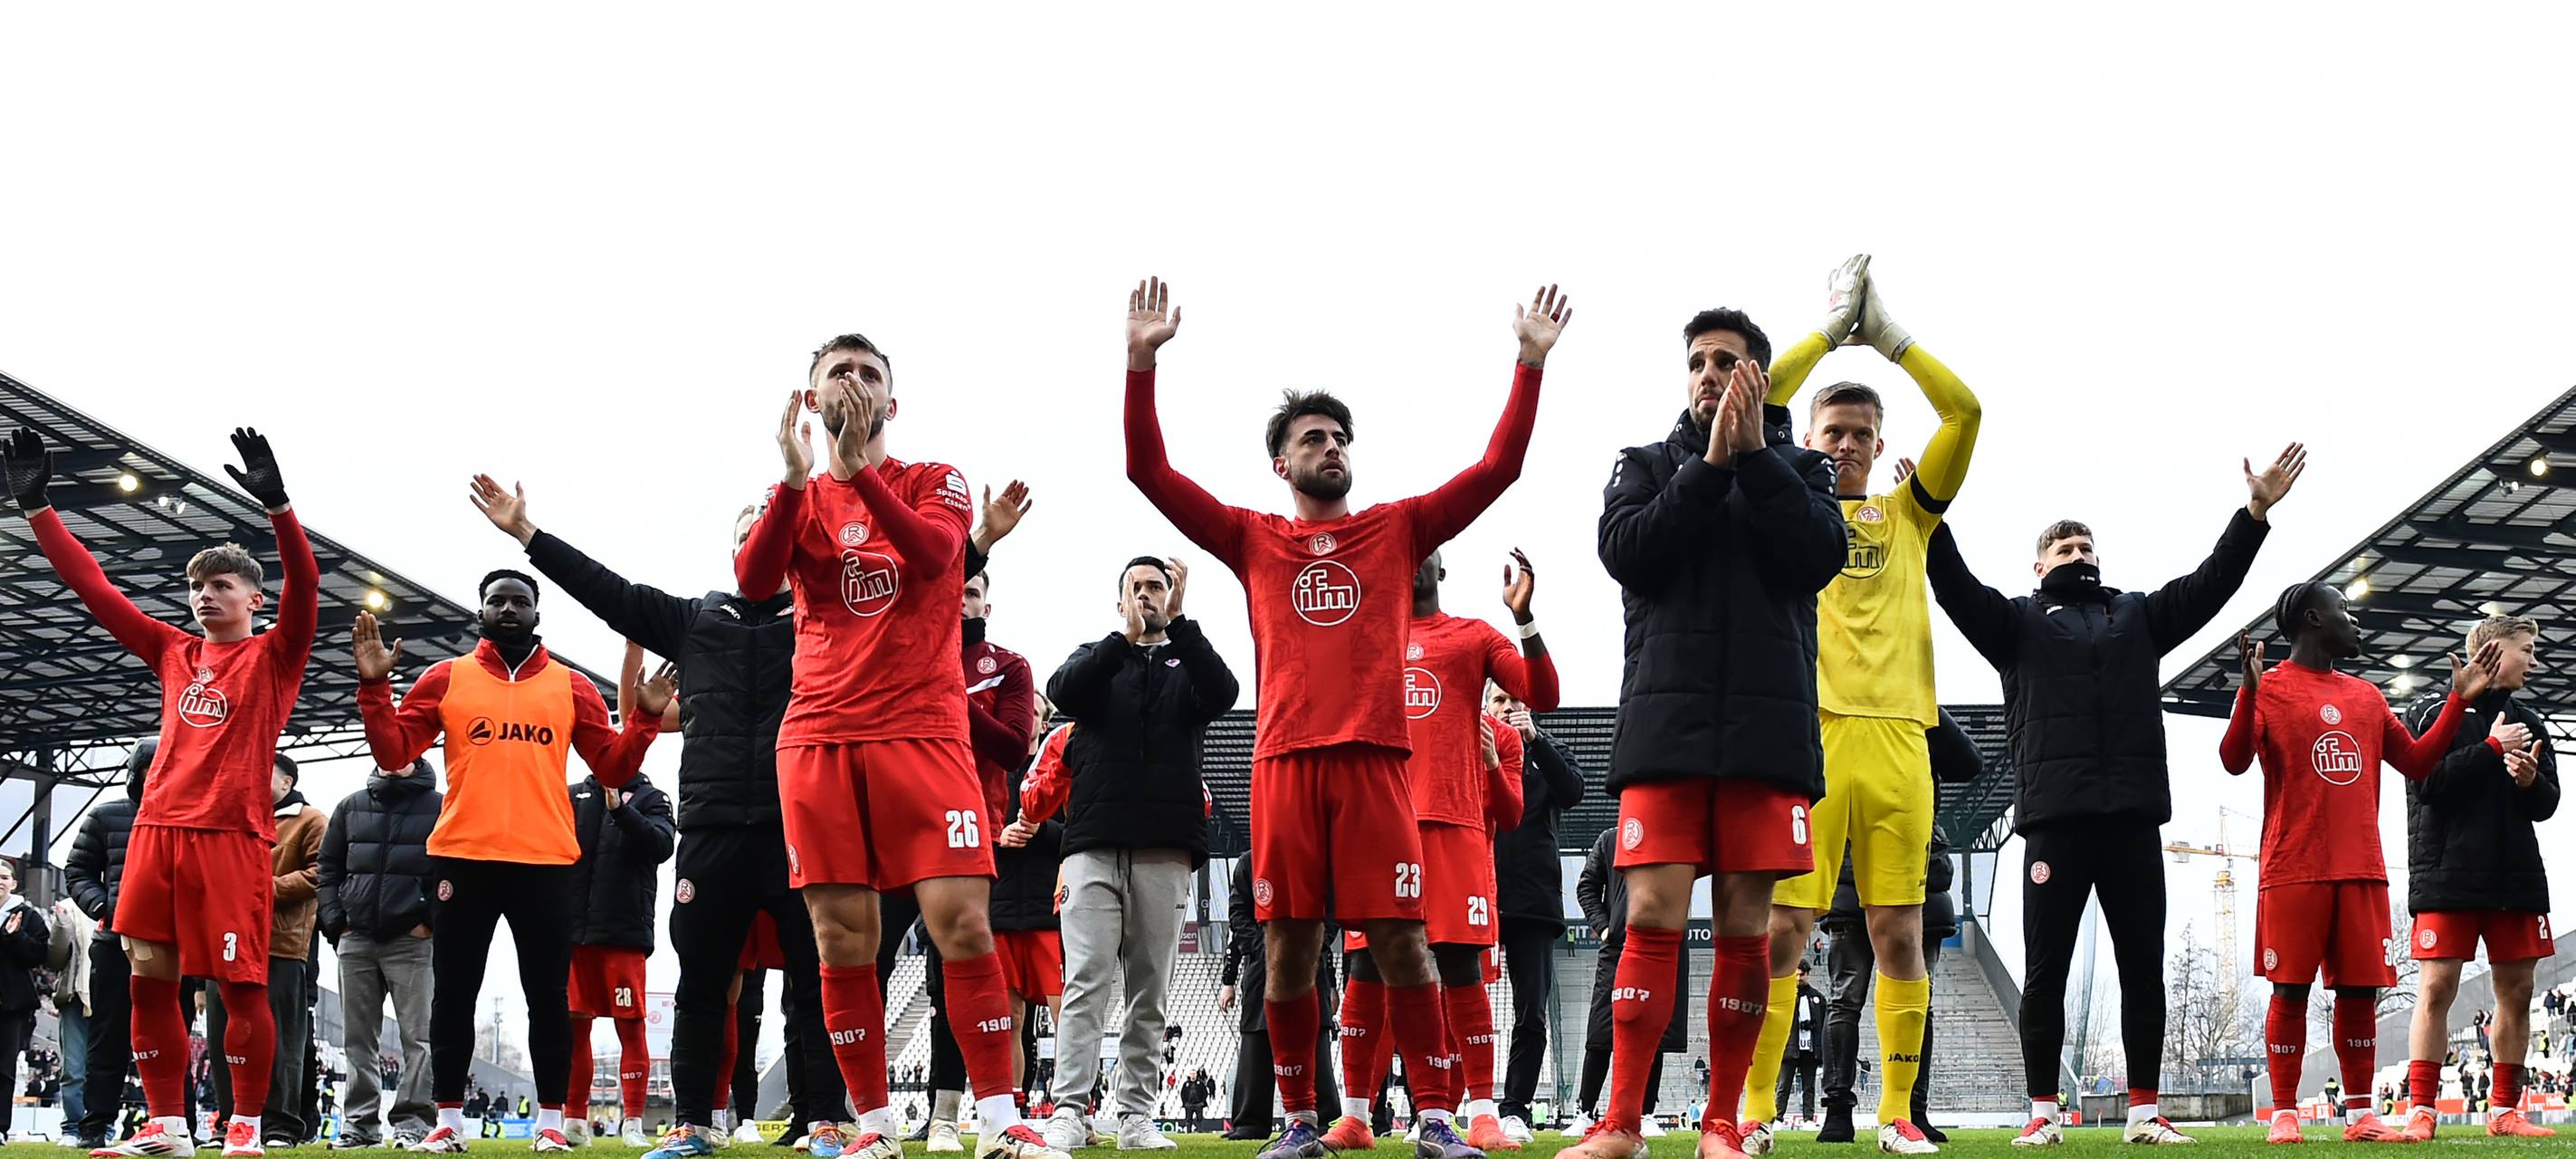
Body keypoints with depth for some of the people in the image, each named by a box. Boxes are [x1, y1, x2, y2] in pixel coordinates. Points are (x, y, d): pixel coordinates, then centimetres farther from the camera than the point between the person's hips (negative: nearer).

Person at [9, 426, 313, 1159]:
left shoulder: (273, 657, 4)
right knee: (150, 979, 3)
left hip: (233, 834, -5)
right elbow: (92, 585, 17)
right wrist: (35, 505, 13)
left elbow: (303, 587, -13)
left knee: (241, 984, -4)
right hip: (157, 829, 5)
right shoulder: (173, 654, 17)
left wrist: (276, 504, -27)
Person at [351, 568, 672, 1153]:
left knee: (547, 996, 2)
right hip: (463, 859, 0)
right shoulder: (445, 678, 8)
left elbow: (614, 769, 8)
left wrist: (645, 717, -6)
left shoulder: (571, 687, 9)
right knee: (453, 993, 5)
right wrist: (375, 686, -7)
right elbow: (394, 753, 3)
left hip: (545, 862, 0)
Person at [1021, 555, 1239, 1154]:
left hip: (1165, 852, 1)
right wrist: (1127, 636, -11)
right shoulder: (1097, 657, 16)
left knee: (1150, 991, 2)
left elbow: (1224, 693, -8)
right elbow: (1062, 691, -7)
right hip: (1093, 846, -1)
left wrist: (1177, 621, -13)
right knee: (1087, 980, -10)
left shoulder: (1188, 664, 16)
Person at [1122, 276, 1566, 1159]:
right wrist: (1141, 361, -3)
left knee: (1402, 941, -4)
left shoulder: (1398, 529, 14)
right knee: (1290, 945, 2)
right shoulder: (1252, 540, 13)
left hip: (1375, 760, 0)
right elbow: (1149, 471, 6)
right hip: (1284, 762, 0)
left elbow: (1498, 467, 9)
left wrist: (1532, 362, 2)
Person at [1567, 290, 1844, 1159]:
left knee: (1744, 925, 1)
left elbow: (1820, 554, -5)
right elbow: (1627, 552, -5)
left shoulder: (1799, 468, 14)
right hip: (1665, 720, -1)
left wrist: (1755, 454, -8)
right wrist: (1711, 465, -9)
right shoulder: (1647, 465, 15)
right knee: (1652, 918, -8)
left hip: (1767, 727, 1)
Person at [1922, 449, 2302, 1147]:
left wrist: (2255, 513, 1)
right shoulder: (2018, 620, 13)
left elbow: (2210, 583, 12)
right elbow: (1955, 587, -1)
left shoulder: (2139, 615, 21)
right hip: (2055, 818, -2)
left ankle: (2144, 1111, 8)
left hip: (2133, 819, 3)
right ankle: (2043, 1112, 4)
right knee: (2047, 971, -1)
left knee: (2143, 968, 3)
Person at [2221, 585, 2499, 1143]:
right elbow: (2234, 760, -12)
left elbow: (2416, 763, 22)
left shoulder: (2367, 697, 19)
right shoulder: (2270, 689, 1)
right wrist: (2250, 688, -26)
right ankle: (2284, 1113, 1)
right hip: (2294, 870, -5)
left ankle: (2360, 1114, 9)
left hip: (2362, 870, 5)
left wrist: (2459, 698, 16)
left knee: (2360, 991, 3)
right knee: (2291, 990, -4)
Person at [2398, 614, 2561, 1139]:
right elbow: (2426, 779, -13)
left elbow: (2547, 804, 12)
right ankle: (2420, 1109, -7)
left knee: (2517, 991, 5)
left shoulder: (2529, 722, 15)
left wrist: (2530, 780, -9)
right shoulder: (2432, 712, 1)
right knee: (2437, 988, -8)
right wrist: (2492, 750, -12)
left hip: (2516, 878, 5)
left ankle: (2505, 1110, 13)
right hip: (2447, 877, -5)